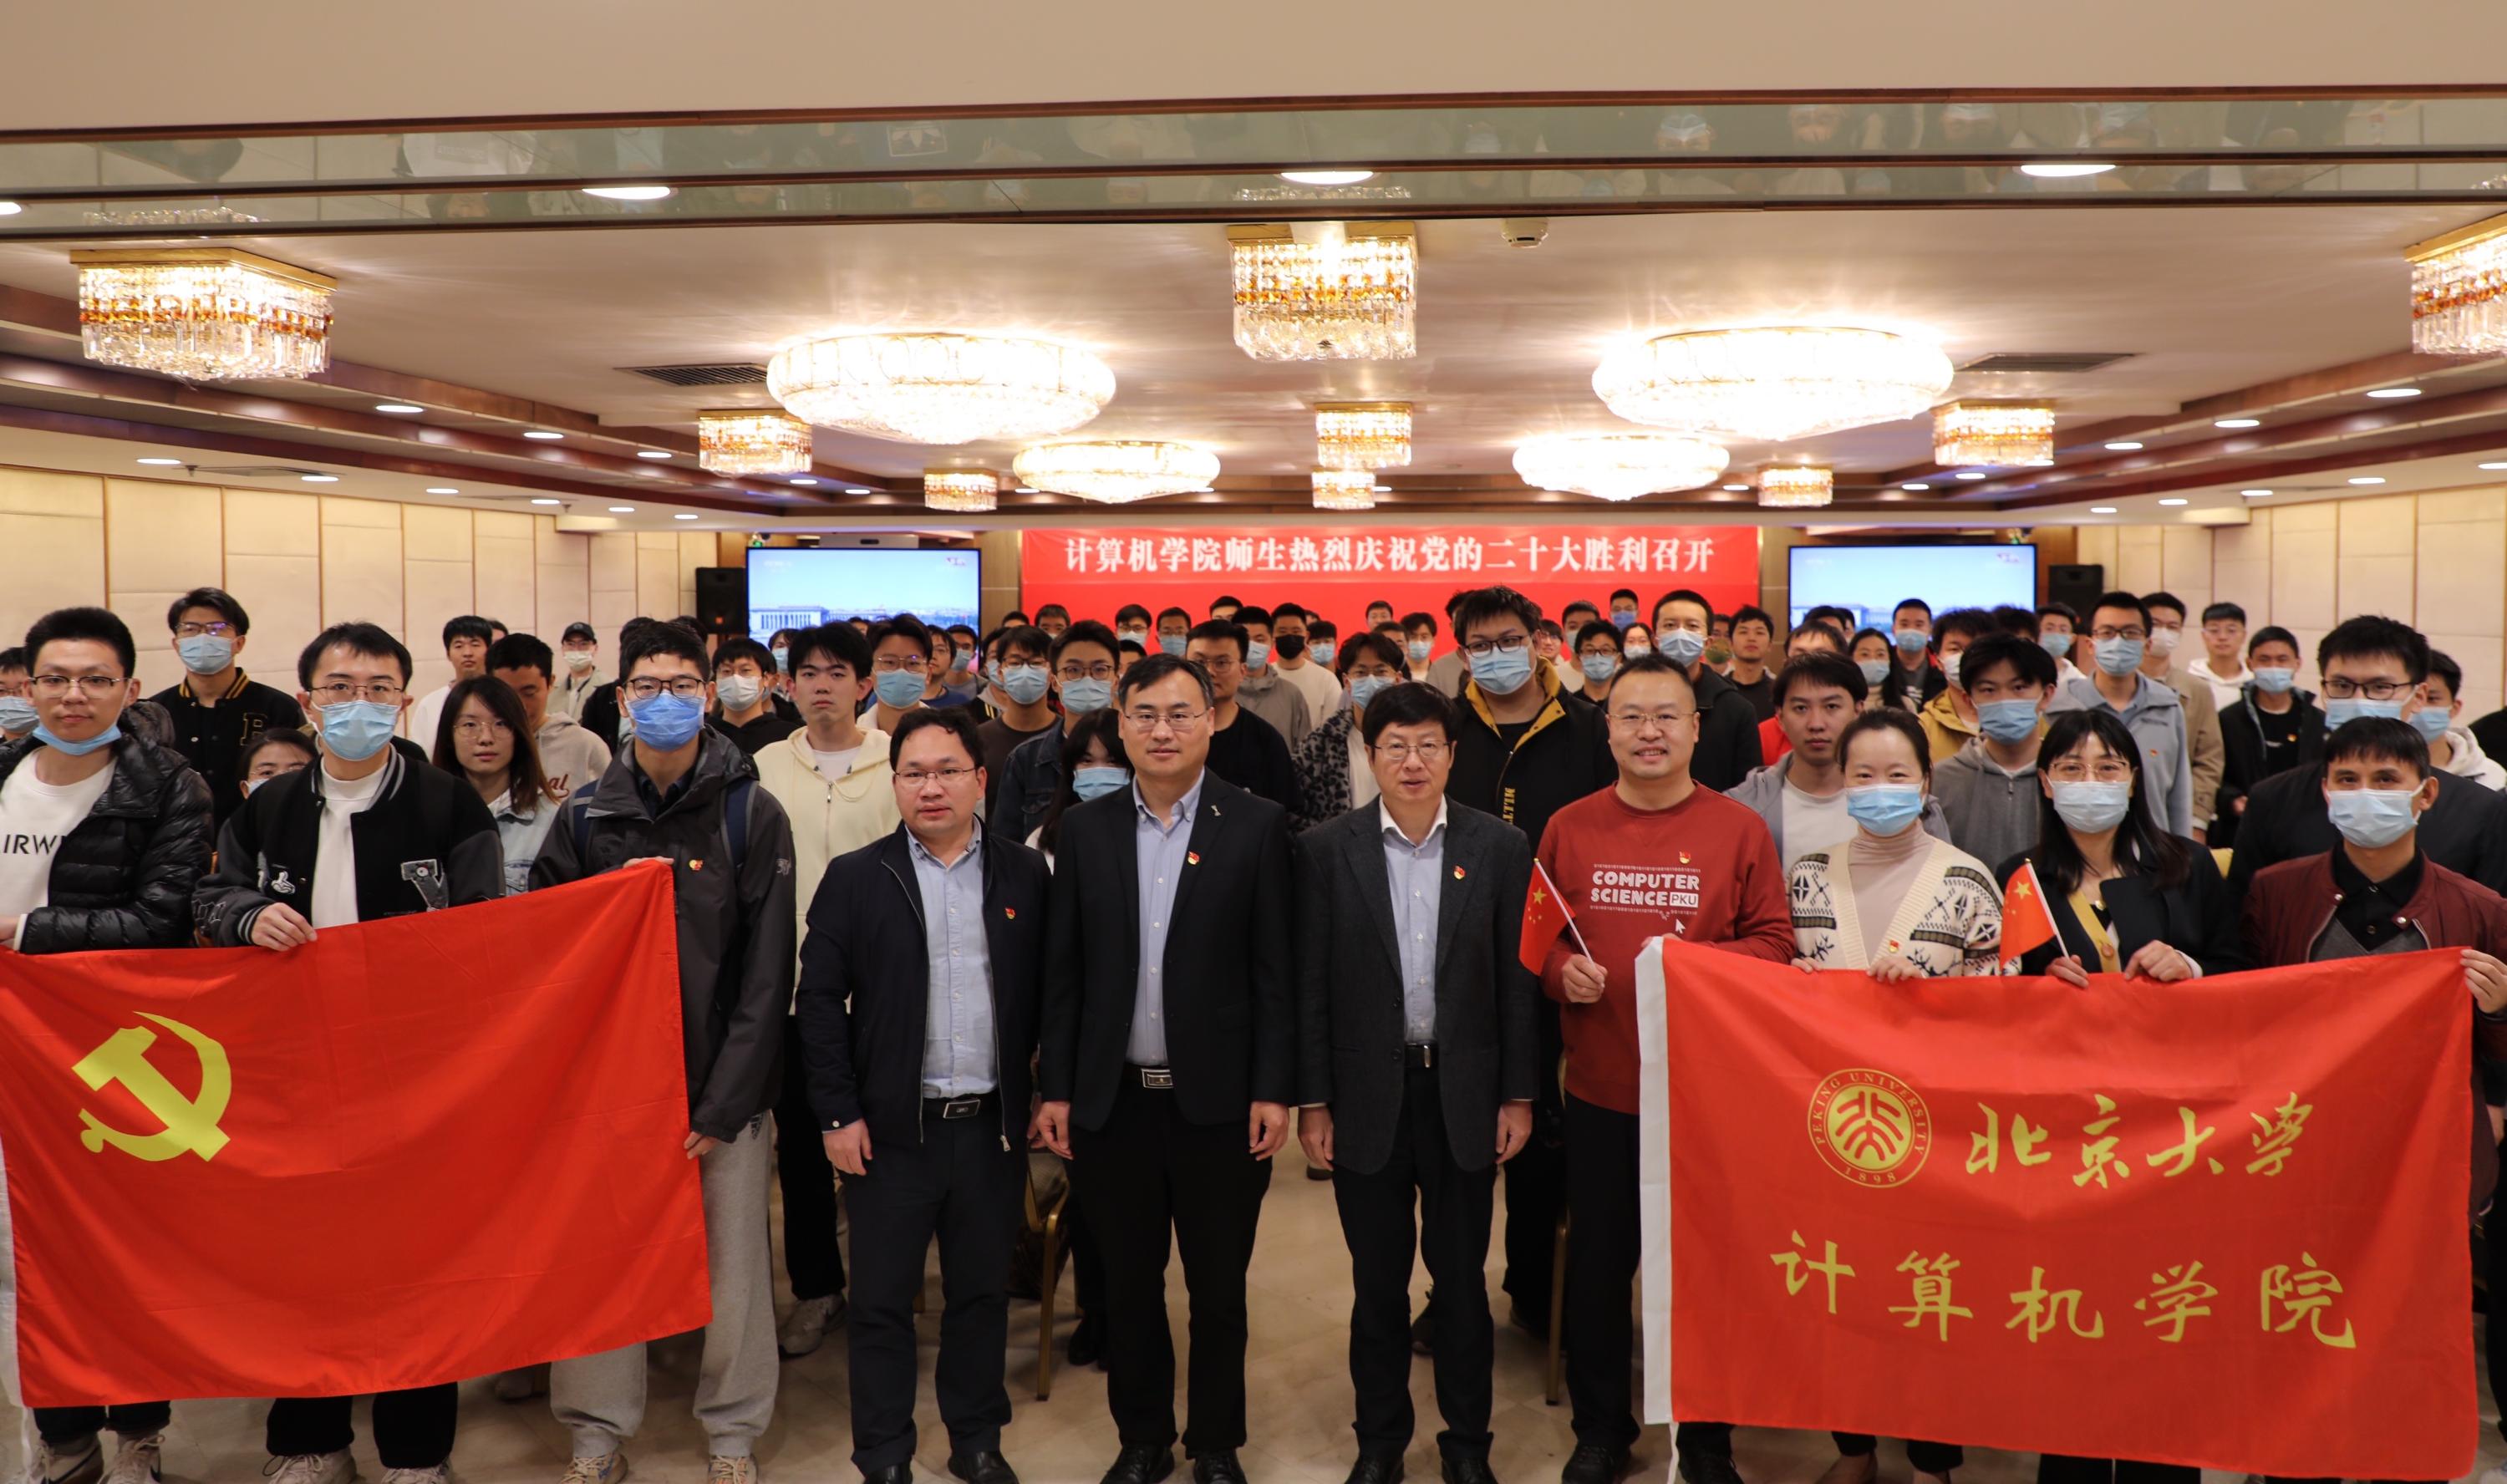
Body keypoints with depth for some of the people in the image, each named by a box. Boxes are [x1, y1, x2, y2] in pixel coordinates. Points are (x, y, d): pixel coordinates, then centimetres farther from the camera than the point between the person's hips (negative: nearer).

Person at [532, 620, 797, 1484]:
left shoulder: (753, 816, -2)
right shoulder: (585, 819, 4)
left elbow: (766, 975, -5)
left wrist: (720, 1104, -10)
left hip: (723, 1088, -2)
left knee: (732, 1263, 5)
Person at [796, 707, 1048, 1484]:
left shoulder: (1025, 875, 3)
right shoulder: (855, 878, -2)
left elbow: (1045, 994, 5)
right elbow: (820, 999, -3)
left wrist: (1045, 1094, 0)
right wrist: (838, 1113, -6)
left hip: (993, 1126, 2)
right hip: (892, 1127, -1)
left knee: (983, 1294, 13)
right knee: (883, 1300, 8)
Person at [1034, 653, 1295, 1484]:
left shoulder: (1256, 825, -3)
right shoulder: (1085, 829, 3)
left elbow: (1274, 970, -4)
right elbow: (1062, 971, 4)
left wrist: (1272, 1090, -8)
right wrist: (1054, 1088, 2)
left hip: (1217, 1100, -2)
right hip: (1112, 1099, 2)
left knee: (1219, 1285, 11)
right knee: (1128, 1284, 14)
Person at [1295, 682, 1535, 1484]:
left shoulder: (1500, 848, -1)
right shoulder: (1327, 849, -2)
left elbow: (1517, 980, 1)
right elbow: (1311, 986, -1)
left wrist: (1518, 1096, 0)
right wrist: (1312, 1102, -2)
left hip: (1464, 1091, 0)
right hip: (1368, 1094, 0)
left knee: (1462, 1278, 11)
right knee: (1378, 1282, 12)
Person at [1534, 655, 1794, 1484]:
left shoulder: (1739, 830, -2)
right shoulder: (1569, 828, 3)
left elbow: (1774, 942, -3)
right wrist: (1561, 970, -12)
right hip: (1600, 1089, 2)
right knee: (1597, 1265, 12)